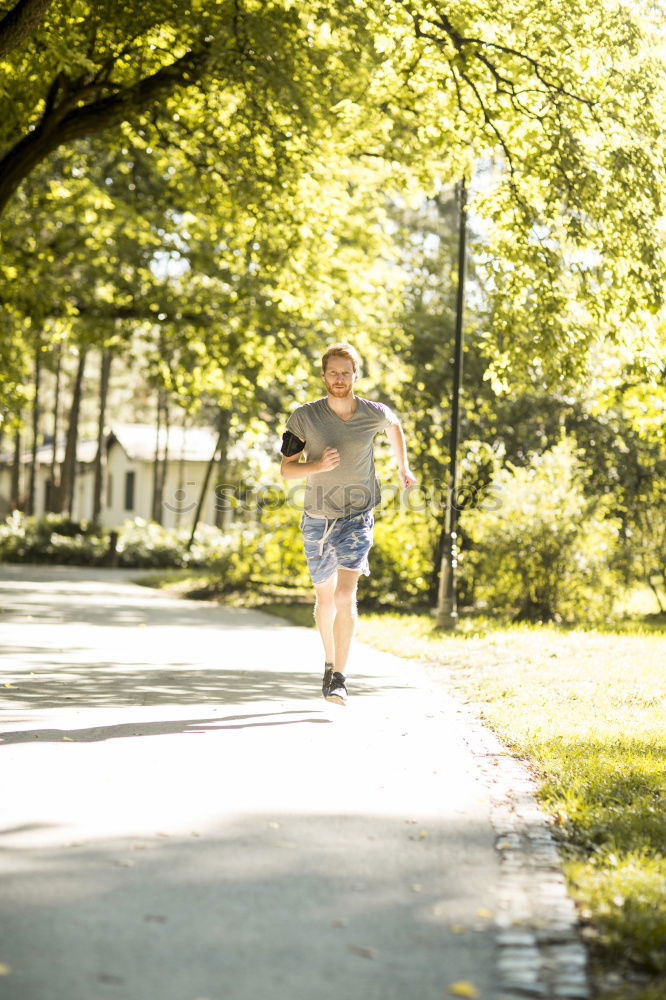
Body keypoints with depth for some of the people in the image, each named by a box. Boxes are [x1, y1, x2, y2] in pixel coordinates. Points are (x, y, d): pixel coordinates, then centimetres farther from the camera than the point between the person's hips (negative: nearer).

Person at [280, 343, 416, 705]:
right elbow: (286, 469, -8)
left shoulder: (374, 414, -7)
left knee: (345, 596, -18)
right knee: (325, 597, 15)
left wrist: (403, 468, 24)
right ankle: (329, 662, 39)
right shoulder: (304, 417, -10)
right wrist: (318, 465, -26)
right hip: (317, 518, 1)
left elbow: (394, 425, 18)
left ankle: (339, 679, -15)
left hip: (357, 517, -1)